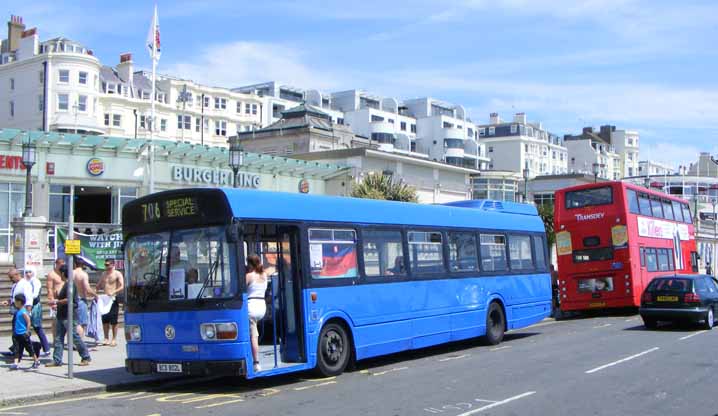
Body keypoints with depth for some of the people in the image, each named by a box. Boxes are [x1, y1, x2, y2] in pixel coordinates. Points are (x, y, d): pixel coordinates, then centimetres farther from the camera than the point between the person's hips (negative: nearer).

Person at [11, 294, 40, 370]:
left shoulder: (23, 312, -18)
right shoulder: (18, 311, 9)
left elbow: (28, 322, -20)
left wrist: (27, 331, -19)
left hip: (23, 334, -8)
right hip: (17, 334, 8)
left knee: (29, 348, 4)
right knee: (17, 349, 4)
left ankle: (36, 361, 17)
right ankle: (16, 363, 2)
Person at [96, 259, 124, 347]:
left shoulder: (117, 274, -3)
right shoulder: (104, 274, 15)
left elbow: (122, 287, -13)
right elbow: (99, 286, 24)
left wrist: (113, 292, -27)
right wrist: (98, 288, 2)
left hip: (113, 299, -5)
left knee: (113, 321, -3)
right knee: (105, 320, 5)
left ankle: (114, 339, 3)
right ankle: (106, 338, 13)